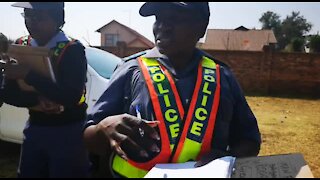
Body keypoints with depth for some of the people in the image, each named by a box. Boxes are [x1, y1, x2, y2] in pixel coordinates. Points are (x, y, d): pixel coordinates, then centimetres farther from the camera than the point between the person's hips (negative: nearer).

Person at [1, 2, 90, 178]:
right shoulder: (21, 47, 2)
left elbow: (72, 97, -27)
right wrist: (38, 97, -20)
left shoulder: (72, 50, -15)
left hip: (68, 131, -5)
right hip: (34, 127, 6)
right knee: (26, 174, 17)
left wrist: (29, 75, -29)